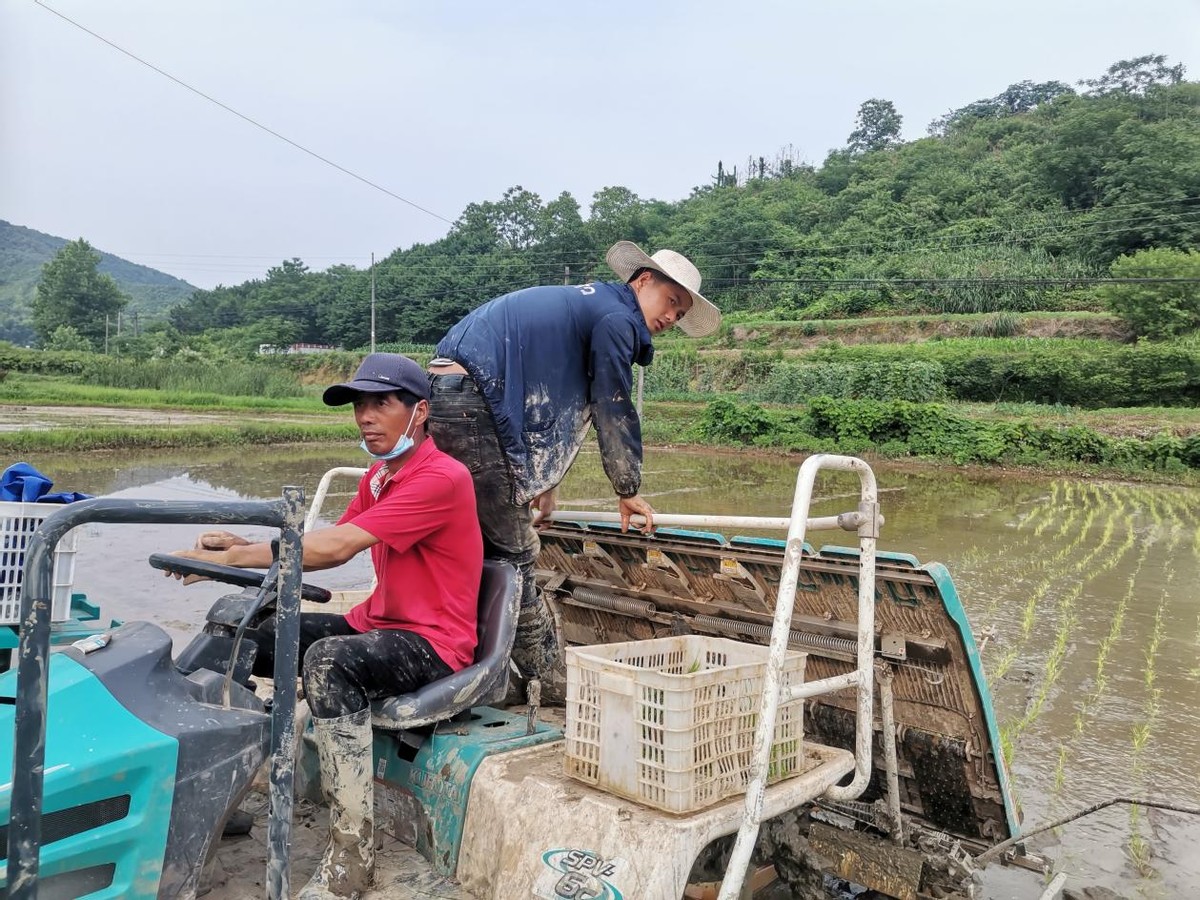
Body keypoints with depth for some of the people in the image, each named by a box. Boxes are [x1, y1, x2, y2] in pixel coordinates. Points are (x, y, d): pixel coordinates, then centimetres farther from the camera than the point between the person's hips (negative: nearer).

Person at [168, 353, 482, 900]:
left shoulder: (440, 478, -19)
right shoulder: (378, 475, 13)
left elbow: (336, 547, -25)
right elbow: (332, 542, 8)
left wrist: (234, 559, -21)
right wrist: (247, 548, -8)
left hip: (432, 644, -9)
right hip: (373, 625, 9)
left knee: (328, 661, -36)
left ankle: (352, 853, -26)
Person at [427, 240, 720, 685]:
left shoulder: (585, 303, 27)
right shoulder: (617, 318, -3)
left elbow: (556, 406, 30)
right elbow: (614, 411, -1)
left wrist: (544, 483, 32)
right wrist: (628, 491, 11)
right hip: (471, 401, -10)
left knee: (483, 547, 14)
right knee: (512, 552, -3)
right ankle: (548, 675, 6)